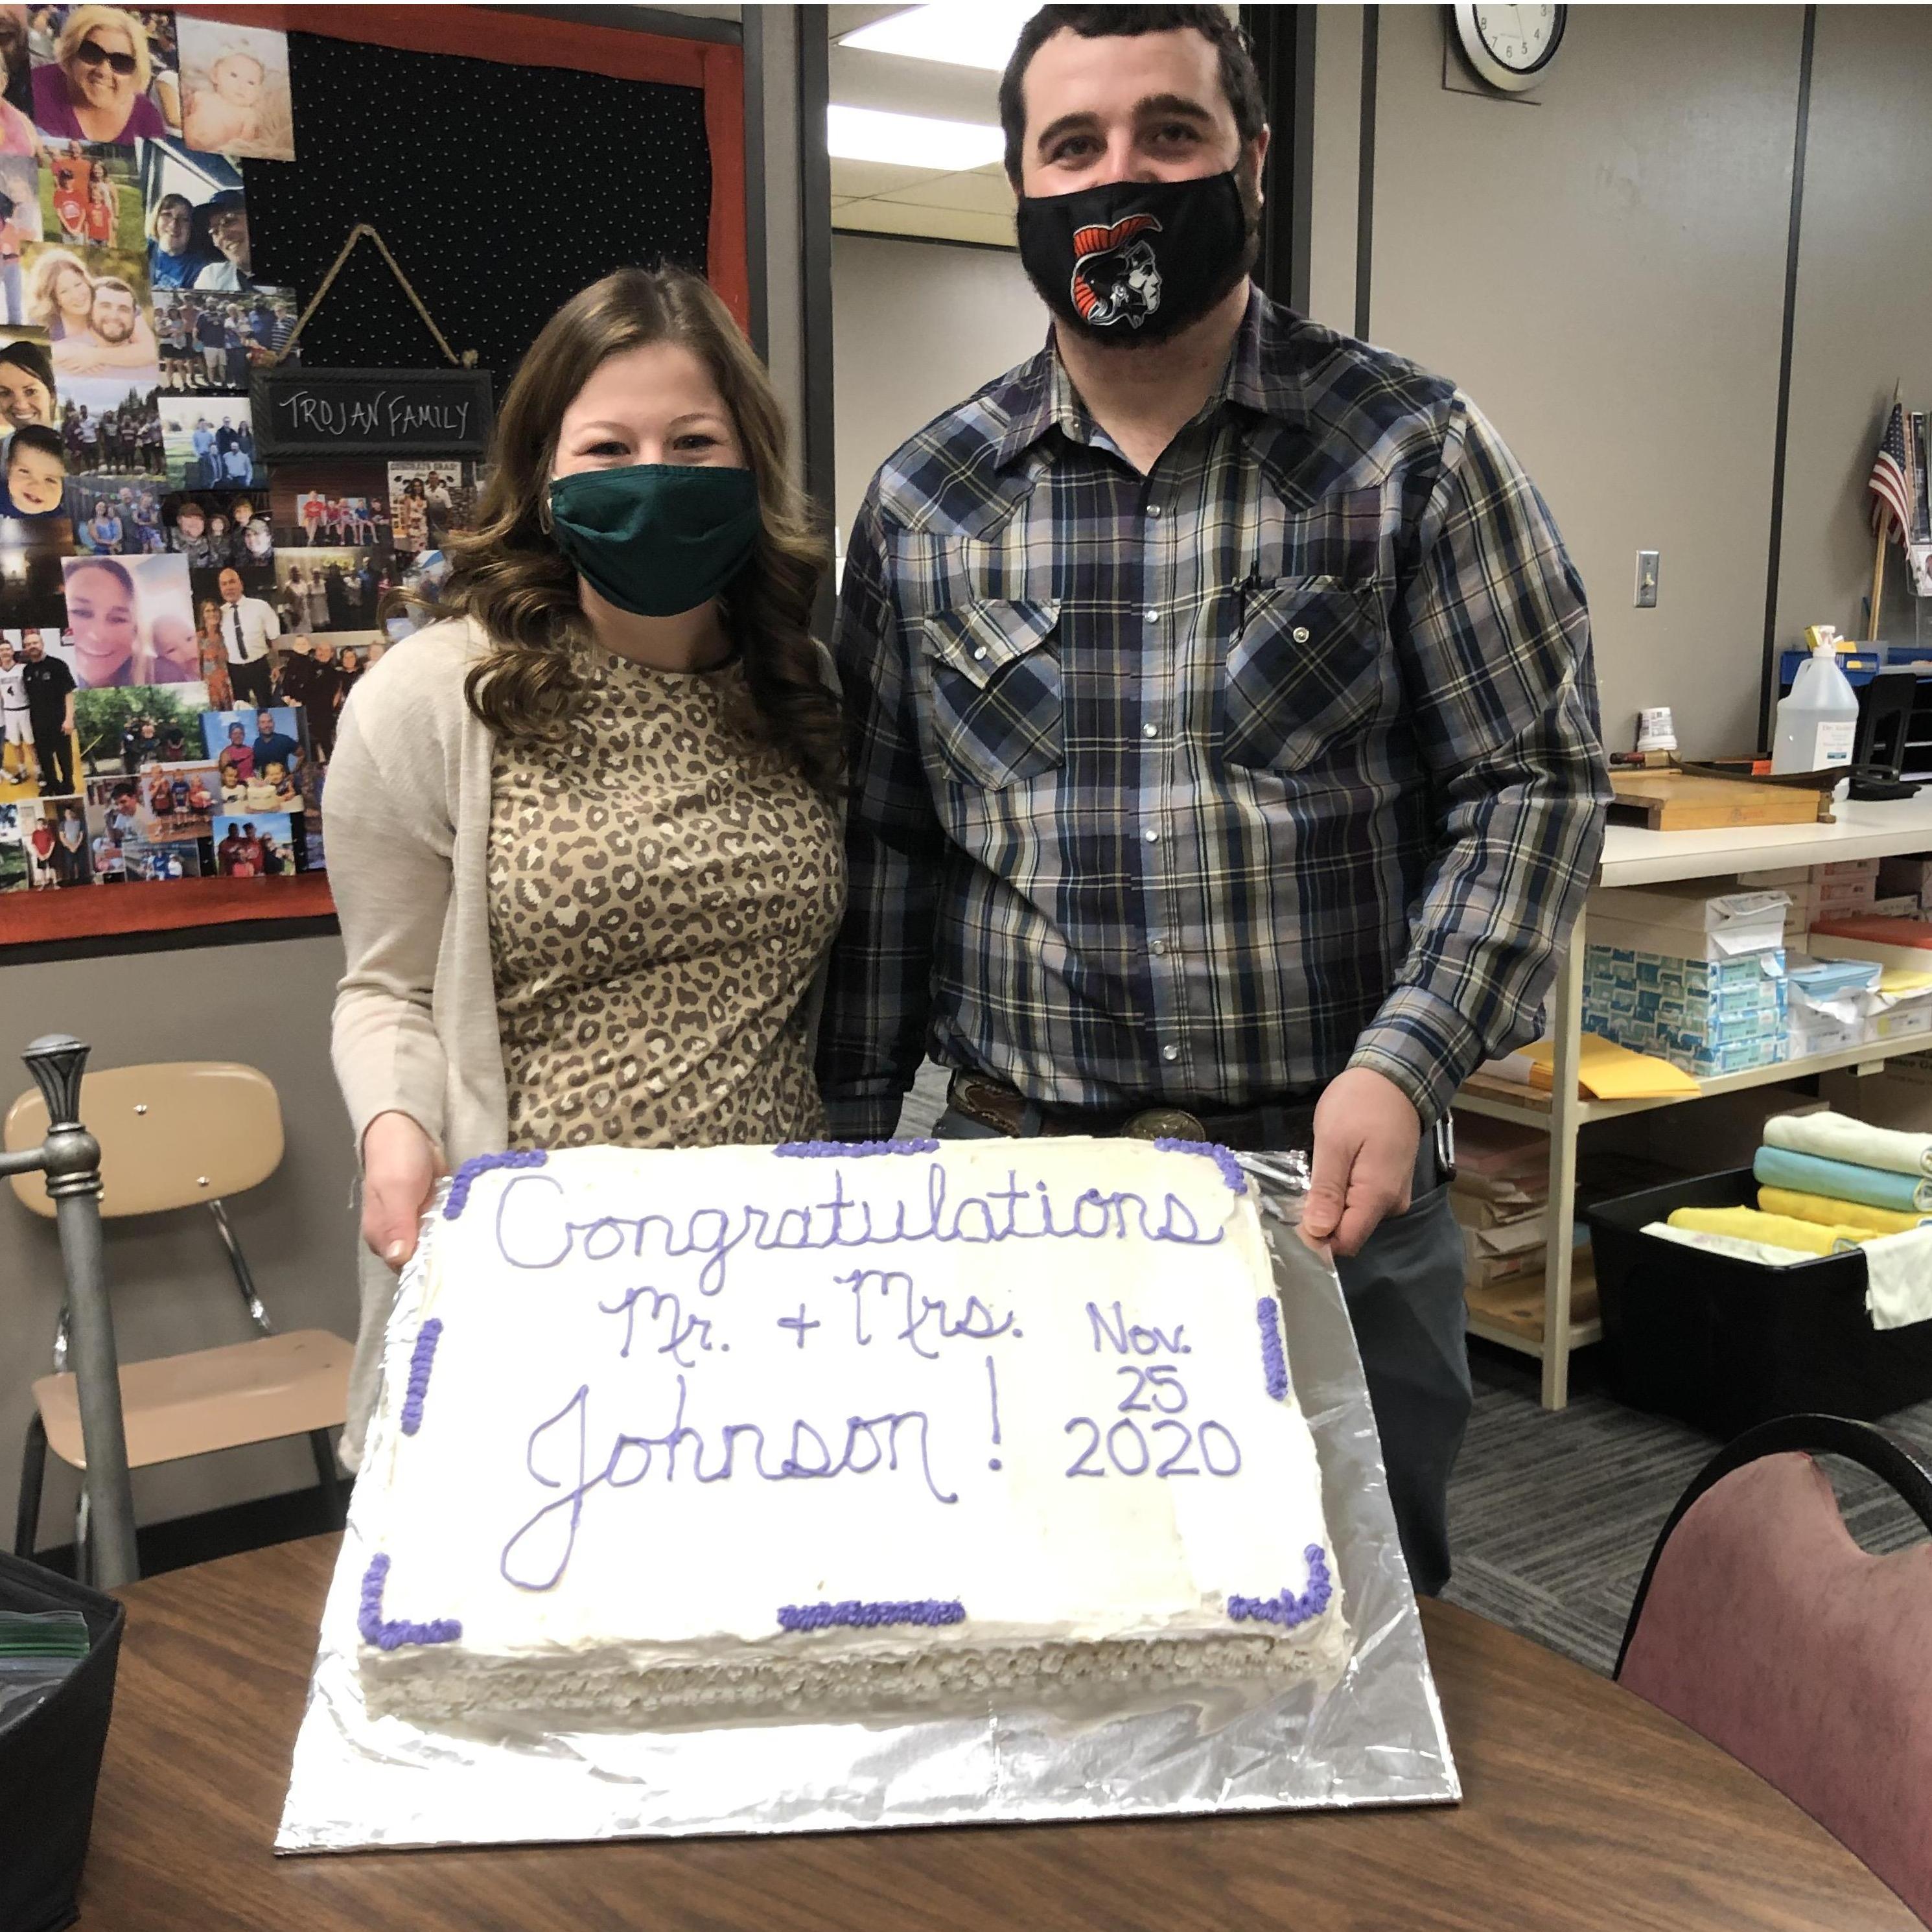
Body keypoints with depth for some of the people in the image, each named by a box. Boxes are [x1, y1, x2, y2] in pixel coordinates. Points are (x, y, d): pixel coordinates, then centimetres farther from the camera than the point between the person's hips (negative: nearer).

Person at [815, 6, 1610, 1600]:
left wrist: (1406, 1064, -17)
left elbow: (1534, 783, -4)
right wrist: (854, 1145, 6)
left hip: (1339, 1186, -1)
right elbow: (887, 844, 8)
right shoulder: (922, 504, 5)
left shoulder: (1414, 452, -2)